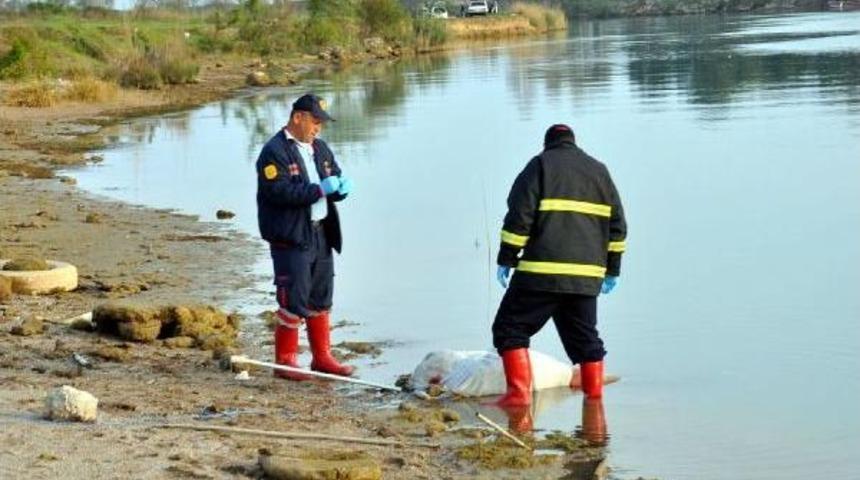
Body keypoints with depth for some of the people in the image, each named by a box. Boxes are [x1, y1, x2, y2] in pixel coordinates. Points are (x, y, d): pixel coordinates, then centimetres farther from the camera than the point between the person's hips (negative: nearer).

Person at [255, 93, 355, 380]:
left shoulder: (320, 149, 15)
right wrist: (319, 189, -23)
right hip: (291, 237, -8)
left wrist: (341, 187, -4)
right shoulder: (275, 152, -11)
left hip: (321, 235, 8)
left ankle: (322, 357, 24)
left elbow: (335, 178, 20)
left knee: (321, 299, 14)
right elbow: (279, 192, -22)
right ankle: (285, 361, 5)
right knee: (293, 301, -5)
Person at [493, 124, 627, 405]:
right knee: (585, 337, 16)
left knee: (510, 328, 2)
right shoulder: (599, 171, 18)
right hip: (587, 276, 5)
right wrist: (612, 269, 22)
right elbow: (617, 225, 17)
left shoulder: (540, 165, 2)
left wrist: (506, 258, -2)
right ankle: (594, 395, 15)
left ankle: (519, 391, -8)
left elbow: (519, 215, -7)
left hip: (542, 272, -5)